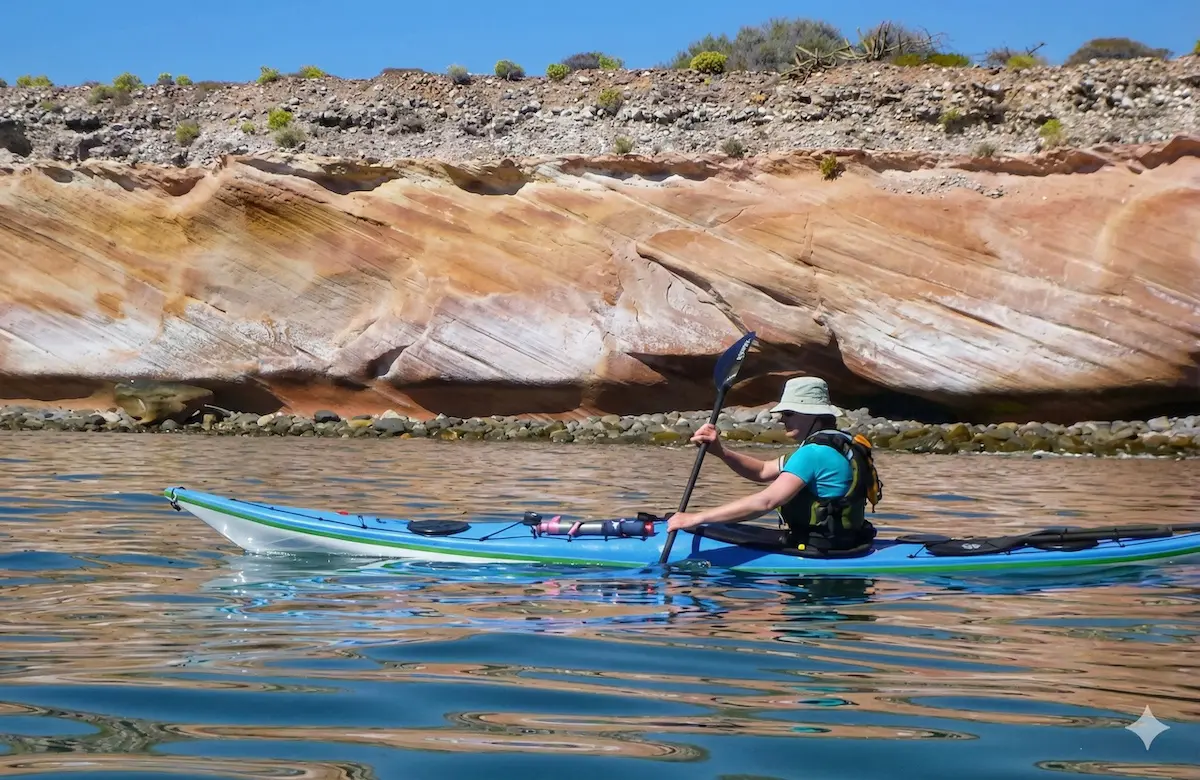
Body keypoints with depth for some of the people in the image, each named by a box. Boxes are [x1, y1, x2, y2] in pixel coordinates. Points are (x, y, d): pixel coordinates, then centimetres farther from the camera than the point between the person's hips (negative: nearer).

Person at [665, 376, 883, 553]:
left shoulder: (814, 453, -18)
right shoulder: (835, 446, 14)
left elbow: (766, 501, -27)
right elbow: (762, 471, 17)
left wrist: (697, 518, -25)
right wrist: (720, 451, 0)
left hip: (822, 556, -10)